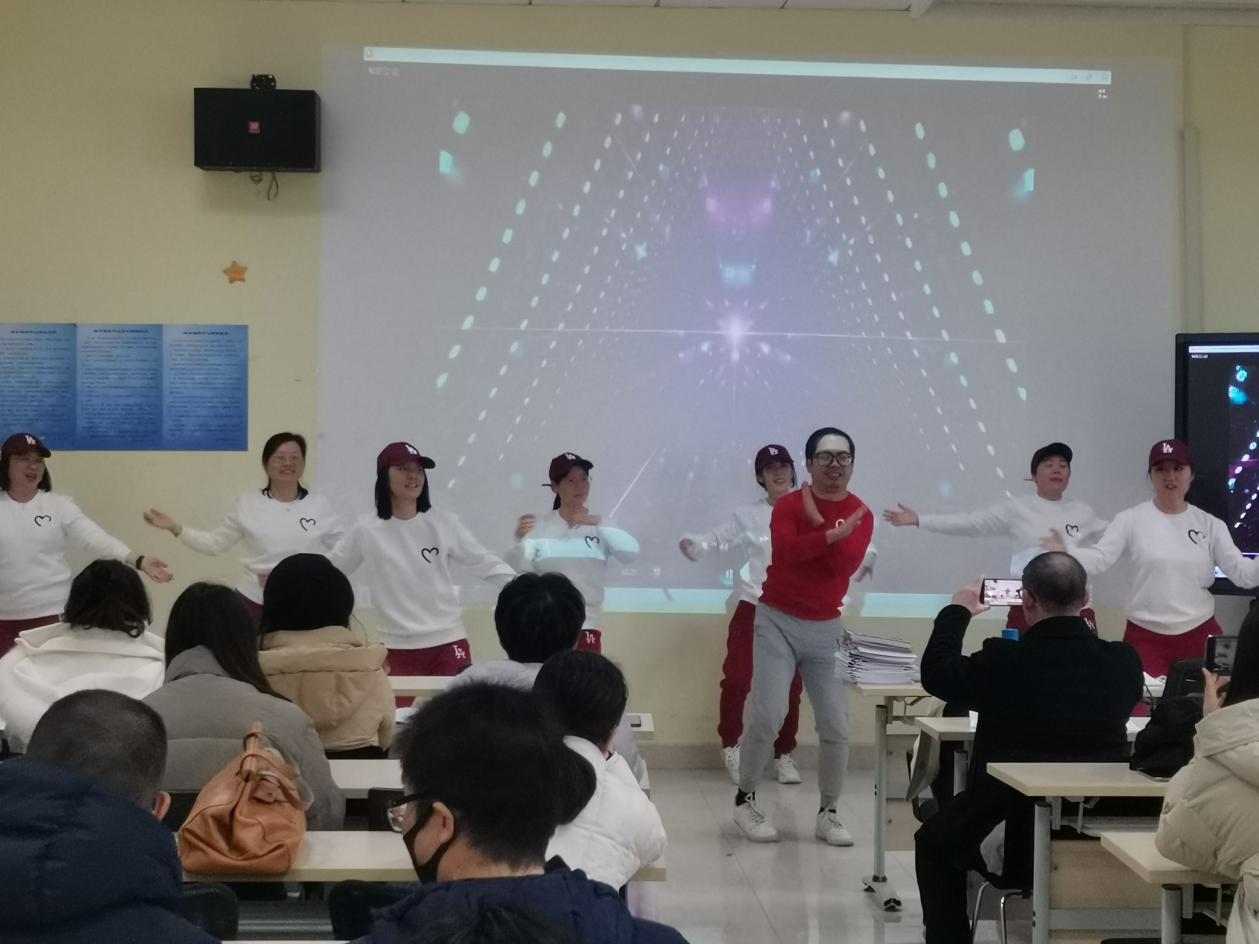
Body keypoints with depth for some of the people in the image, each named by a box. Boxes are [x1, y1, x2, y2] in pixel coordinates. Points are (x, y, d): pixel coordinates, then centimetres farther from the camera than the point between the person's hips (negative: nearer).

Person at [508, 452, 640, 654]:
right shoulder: (539, 527, 2)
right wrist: (519, 540, -27)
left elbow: (631, 552, -15)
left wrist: (597, 523, -27)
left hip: (586, 626, 0)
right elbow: (516, 569, -7)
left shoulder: (600, 527, 3)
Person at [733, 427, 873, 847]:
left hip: (827, 629, 3)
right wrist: (833, 533, -29)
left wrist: (818, 520, -19)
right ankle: (744, 801, 8)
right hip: (777, 622, -3)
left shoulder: (859, 514, 1)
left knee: (836, 726, -1)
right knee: (769, 717, -11)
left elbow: (847, 564, -16)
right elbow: (784, 550, -24)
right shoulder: (787, 504, -5)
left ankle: (828, 813, 14)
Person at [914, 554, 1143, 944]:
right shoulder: (1123, 662, -11)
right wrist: (1075, 620, 25)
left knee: (933, 839, 27)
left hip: (1011, 839, -3)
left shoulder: (1003, 661, -18)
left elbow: (936, 672, 1)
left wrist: (958, 611, 16)